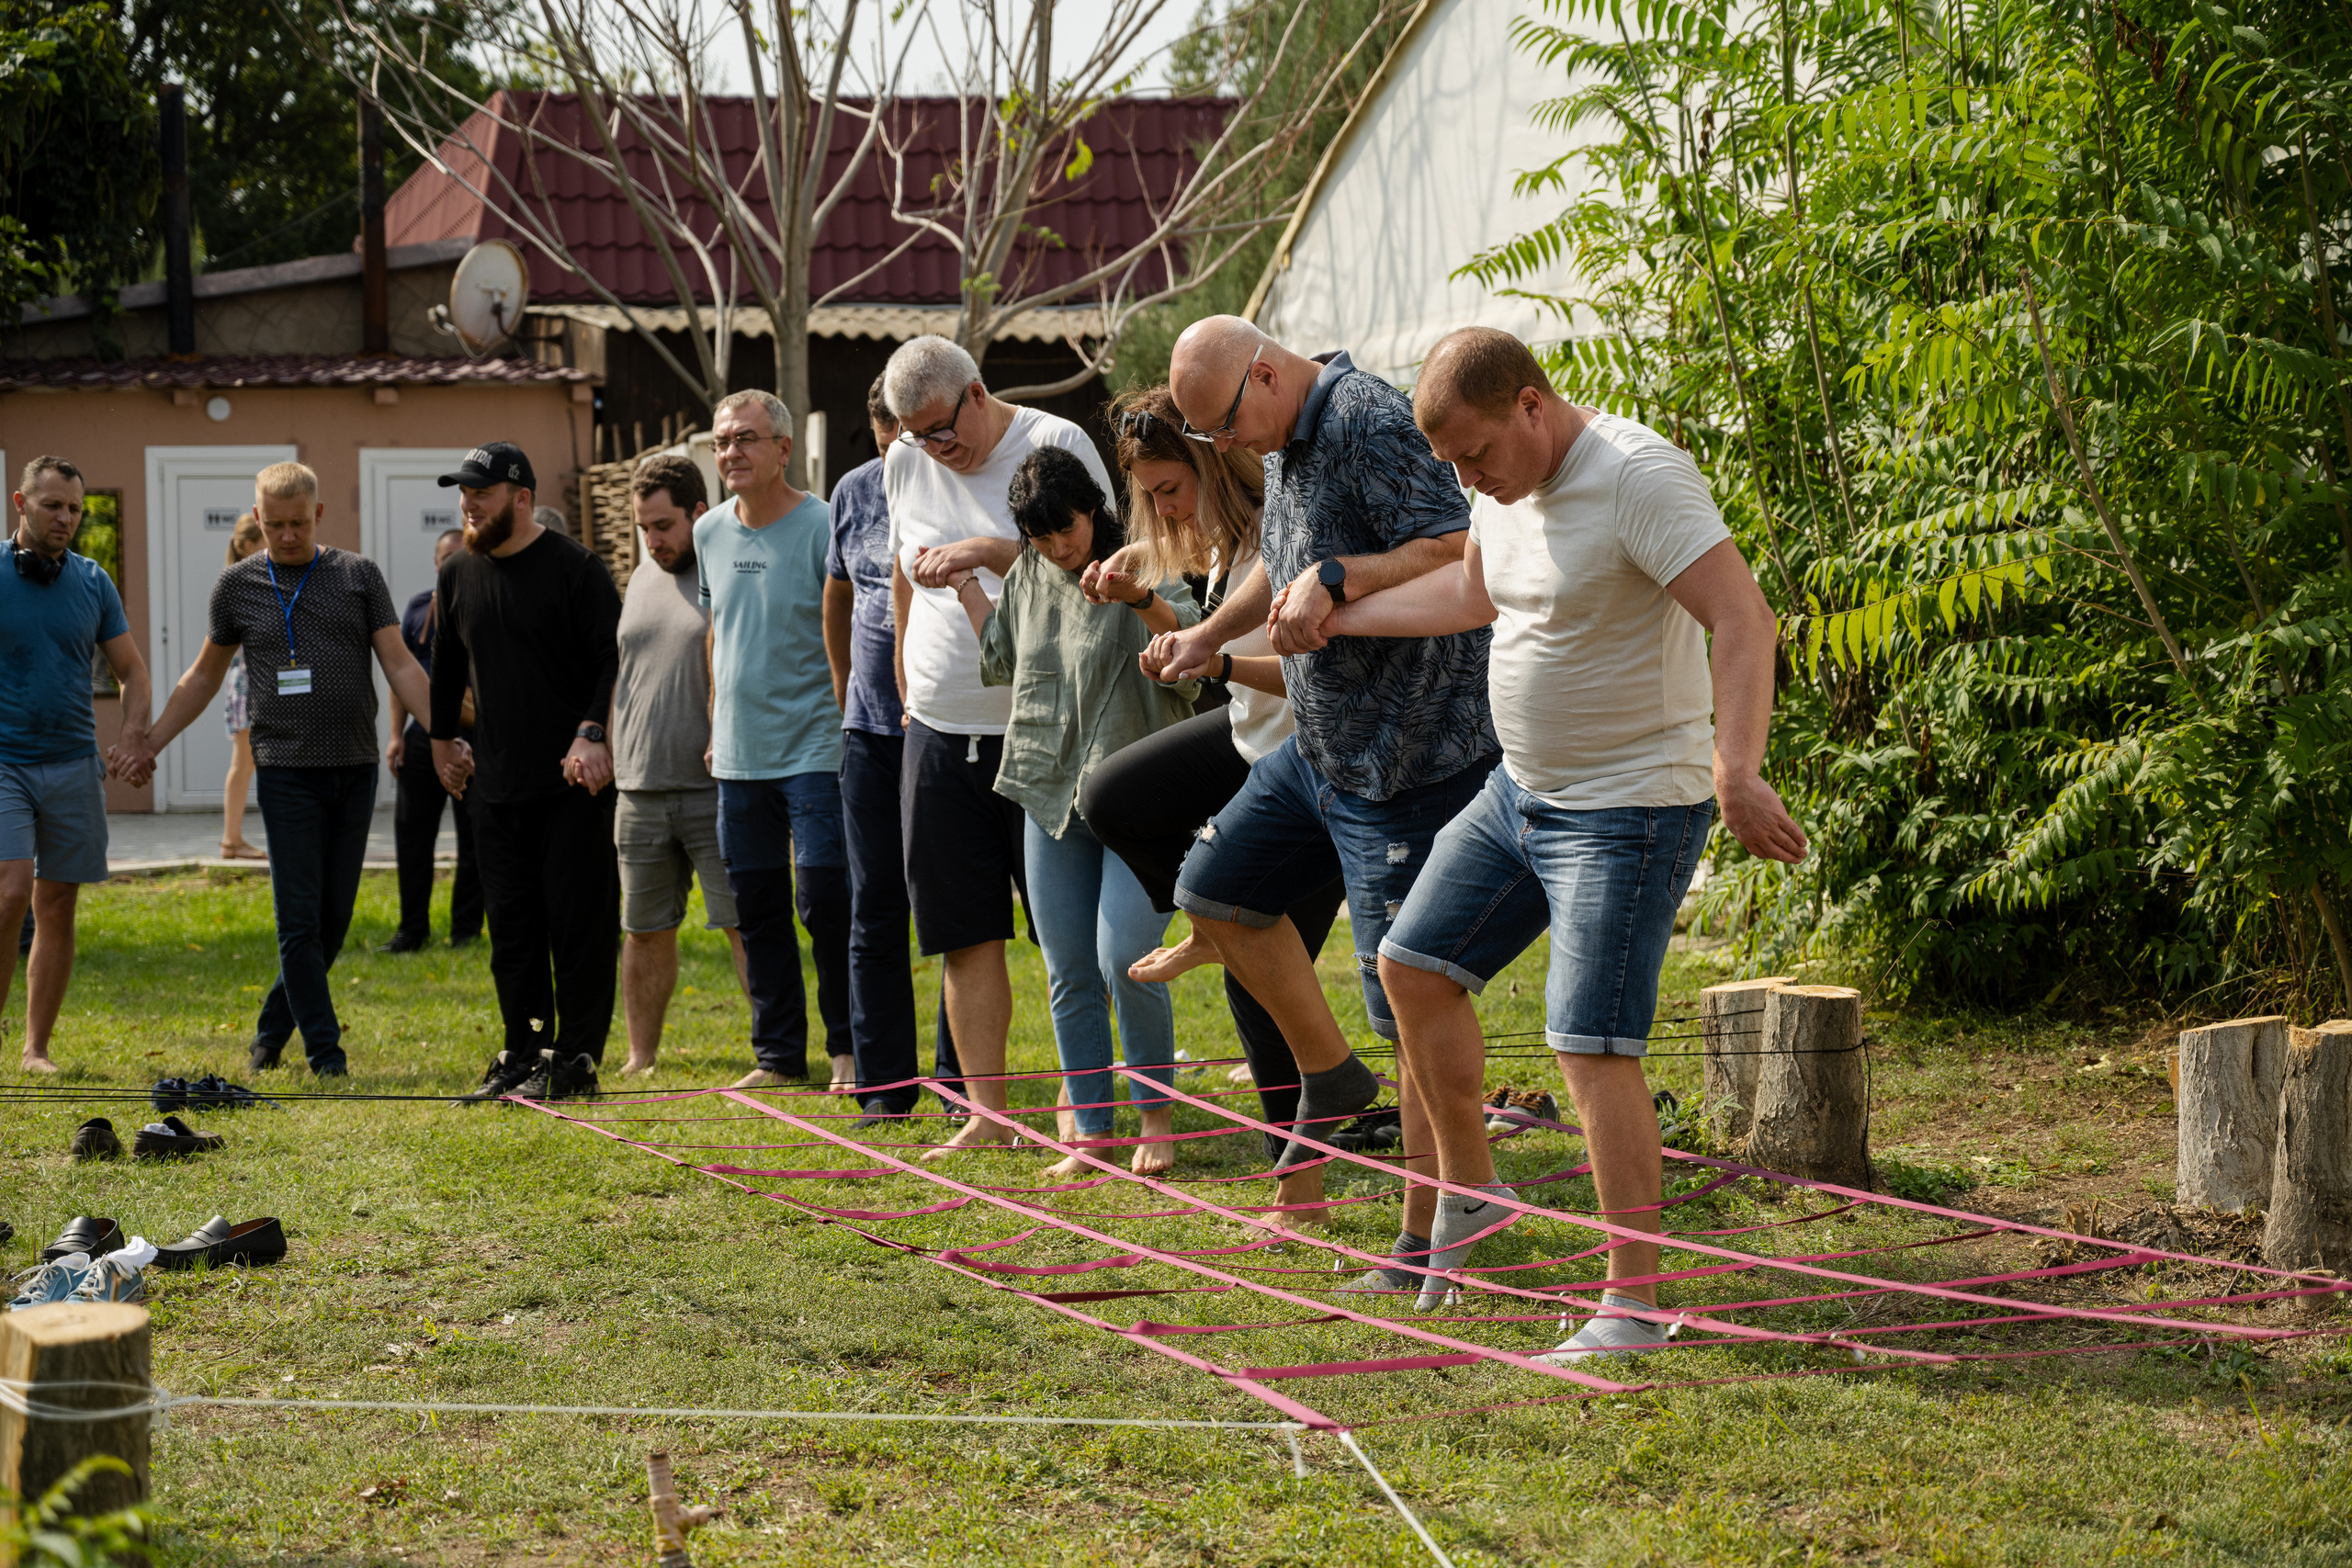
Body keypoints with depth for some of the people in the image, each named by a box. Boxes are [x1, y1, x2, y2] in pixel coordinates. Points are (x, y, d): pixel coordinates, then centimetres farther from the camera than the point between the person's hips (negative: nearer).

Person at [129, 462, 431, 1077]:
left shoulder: (358, 575, 5)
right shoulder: (237, 585, 6)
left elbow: (399, 665, 3)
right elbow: (204, 676, 16)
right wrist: (150, 743, 12)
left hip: (355, 768, 1)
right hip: (286, 767, -1)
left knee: (335, 917, 5)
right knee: (300, 916, -6)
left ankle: (273, 1028, 22)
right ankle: (324, 1049, 0)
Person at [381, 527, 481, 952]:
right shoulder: (418, 608, 9)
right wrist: (397, 734, 6)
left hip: (474, 738, -3)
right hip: (422, 737, 3)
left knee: (473, 838, 4)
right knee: (411, 834, 3)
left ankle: (466, 928, 13)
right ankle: (413, 928, 11)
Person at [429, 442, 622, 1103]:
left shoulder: (575, 568, -7)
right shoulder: (459, 573, 11)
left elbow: (614, 659, -9)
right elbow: (447, 664, 25)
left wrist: (592, 736, -19)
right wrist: (443, 739, 26)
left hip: (573, 781, -6)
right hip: (496, 783, 6)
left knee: (578, 920, -3)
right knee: (511, 925, 8)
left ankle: (576, 1059, 3)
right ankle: (523, 1056, 16)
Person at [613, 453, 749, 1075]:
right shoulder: (639, 581, 15)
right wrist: (607, 759, 16)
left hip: (717, 790, -6)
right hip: (640, 791, 6)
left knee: (745, 923, -5)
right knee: (644, 930, 10)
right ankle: (641, 1059, 19)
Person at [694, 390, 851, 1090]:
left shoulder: (821, 526, -9)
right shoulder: (710, 532, 9)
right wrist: (716, 728, 17)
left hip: (814, 749, -6)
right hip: (739, 756, 6)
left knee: (823, 901, -7)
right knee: (758, 911, 9)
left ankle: (848, 1047, 8)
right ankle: (777, 1053, 19)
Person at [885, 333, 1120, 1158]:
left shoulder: (1056, 445, -5)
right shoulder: (905, 464, 11)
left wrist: (989, 553, -23)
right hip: (941, 731, 5)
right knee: (967, 933, 4)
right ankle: (985, 1113, 9)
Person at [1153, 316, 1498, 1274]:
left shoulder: (1370, 424, -19)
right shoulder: (1284, 441, 12)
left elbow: (1459, 555, -29)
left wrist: (1333, 579, -33)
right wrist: (1209, 635, 29)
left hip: (1409, 756, -10)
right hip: (1321, 746, 10)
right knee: (1214, 887, 18)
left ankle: (1431, 1238, 2)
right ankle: (1329, 1074, 31)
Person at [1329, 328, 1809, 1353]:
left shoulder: (1639, 477, -22)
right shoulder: (1507, 484, 6)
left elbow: (1745, 623, -30)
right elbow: (1469, 593, 26)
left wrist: (1736, 774, -41)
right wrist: (1334, 617, 30)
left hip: (1627, 813, -9)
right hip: (1518, 793, 9)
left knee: (1591, 1048, -13)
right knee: (1412, 965, 13)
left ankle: (1635, 1304, -6)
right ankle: (1469, 1194, 30)